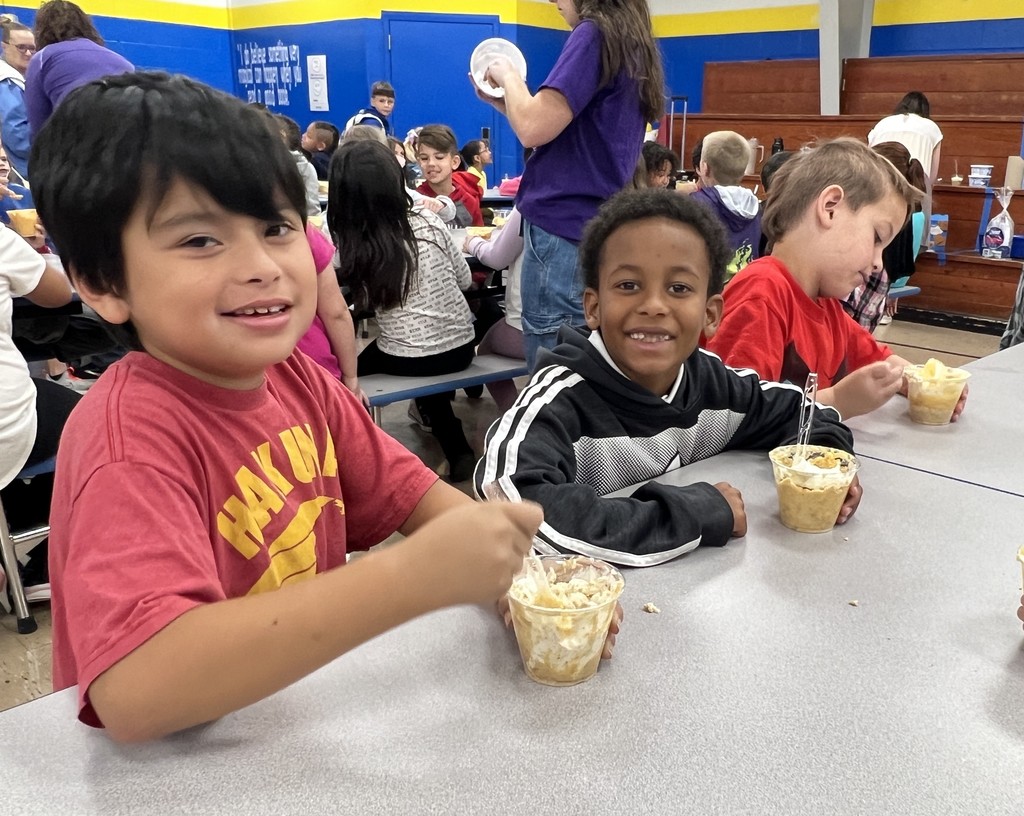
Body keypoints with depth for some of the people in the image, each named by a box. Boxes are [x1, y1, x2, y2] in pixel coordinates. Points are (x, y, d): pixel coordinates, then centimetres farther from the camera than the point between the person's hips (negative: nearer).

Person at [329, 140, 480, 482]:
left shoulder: (347, 245, -12)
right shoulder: (429, 223, -4)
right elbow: (465, 280, 8)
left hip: (408, 360, -3)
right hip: (461, 347, 3)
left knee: (352, 368, 25)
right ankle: (459, 453, 27)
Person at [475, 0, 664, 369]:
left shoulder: (594, 34, -11)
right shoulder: (633, 44, 17)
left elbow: (534, 129, -19)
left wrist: (507, 75, -1)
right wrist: (501, 100, 18)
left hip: (564, 229, -10)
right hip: (596, 227, 10)